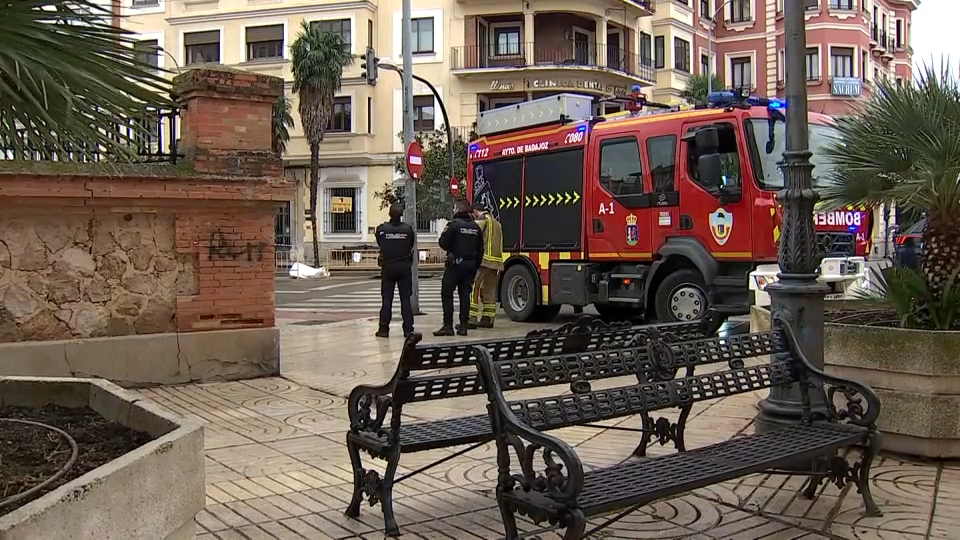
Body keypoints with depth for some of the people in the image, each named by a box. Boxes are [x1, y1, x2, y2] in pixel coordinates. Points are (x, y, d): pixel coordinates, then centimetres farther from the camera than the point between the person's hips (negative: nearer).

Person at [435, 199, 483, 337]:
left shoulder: (453, 224, -11)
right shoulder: (475, 227, 10)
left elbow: (443, 243, -14)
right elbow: (480, 249, 12)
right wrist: (476, 265, 18)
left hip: (455, 264, -6)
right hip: (471, 264, 6)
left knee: (447, 294, 0)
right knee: (465, 294, 10)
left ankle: (448, 326, -5)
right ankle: (463, 326, 11)